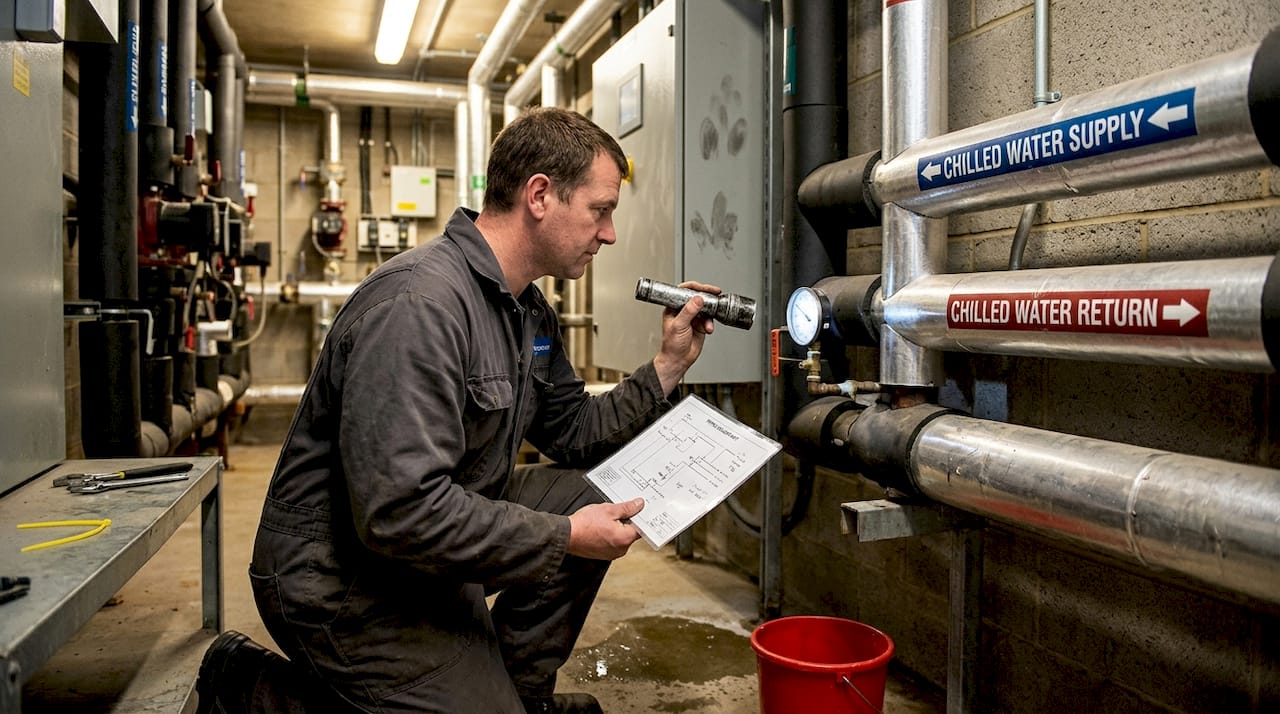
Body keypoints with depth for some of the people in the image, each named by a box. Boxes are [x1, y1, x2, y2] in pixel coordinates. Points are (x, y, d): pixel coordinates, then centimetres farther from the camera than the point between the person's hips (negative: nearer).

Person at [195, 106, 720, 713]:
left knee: (589, 495, 2)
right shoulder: (419, 304, -28)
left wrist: (667, 367, 1)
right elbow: (399, 509, -33)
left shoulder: (527, 308, 5)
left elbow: (573, 433, 12)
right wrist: (564, 538, -24)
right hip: (342, 581, -9)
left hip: (432, 542, 9)